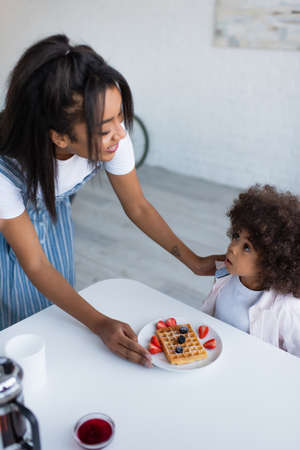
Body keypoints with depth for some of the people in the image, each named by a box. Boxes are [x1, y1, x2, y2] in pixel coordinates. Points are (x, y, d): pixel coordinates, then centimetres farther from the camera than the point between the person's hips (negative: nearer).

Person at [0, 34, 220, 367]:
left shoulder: (110, 135, -31)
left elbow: (137, 207, -13)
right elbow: (35, 264, -29)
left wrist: (194, 261, -13)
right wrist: (99, 324, -37)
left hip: (52, 210, 3)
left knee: (58, 311, 12)